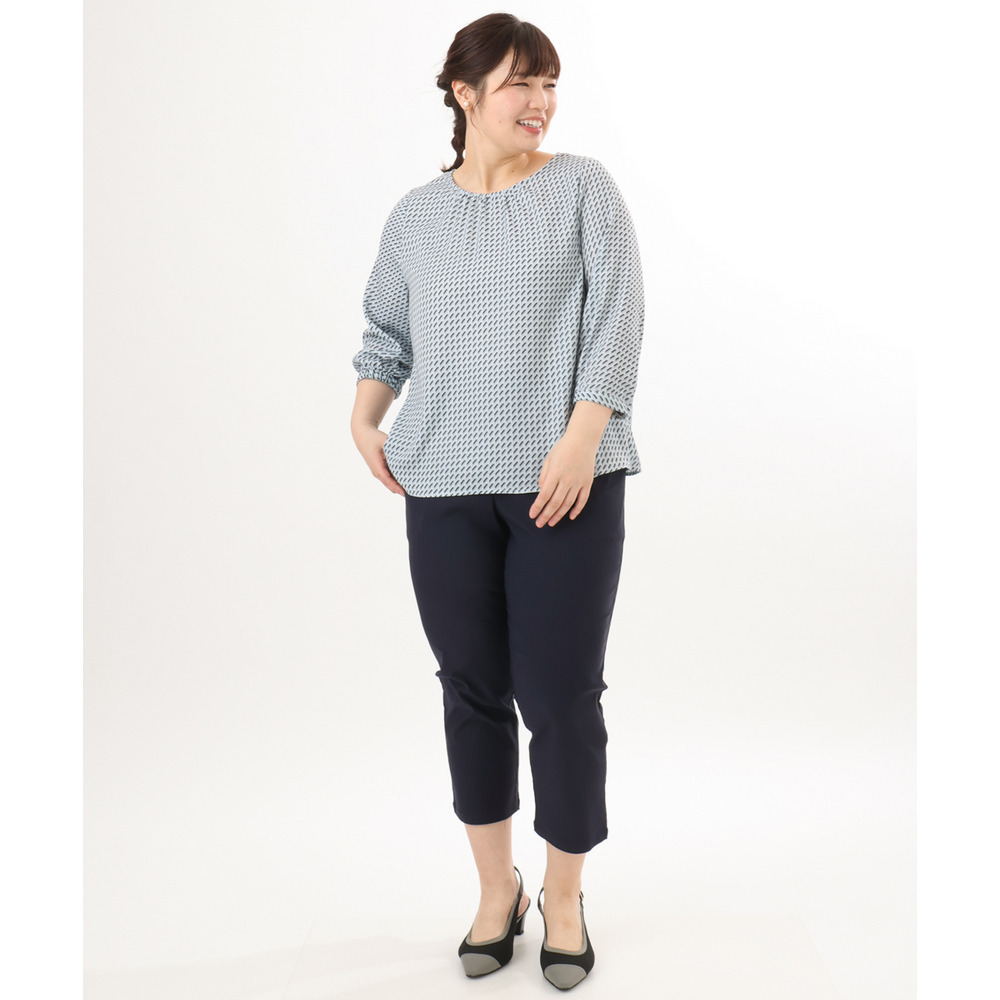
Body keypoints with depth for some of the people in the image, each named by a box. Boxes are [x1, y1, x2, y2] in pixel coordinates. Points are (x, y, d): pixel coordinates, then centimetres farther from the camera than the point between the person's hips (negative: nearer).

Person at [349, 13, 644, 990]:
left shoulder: (582, 186, 5)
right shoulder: (415, 215, 13)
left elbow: (617, 313, -5)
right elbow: (386, 334, 19)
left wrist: (582, 434, -16)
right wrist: (366, 417, 2)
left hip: (565, 482, -2)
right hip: (445, 487, 3)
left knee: (561, 693, 0)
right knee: (473, 687, 9)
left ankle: (564, 894, 23)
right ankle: (495, 886, 29)